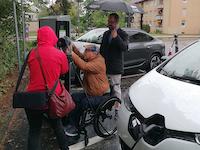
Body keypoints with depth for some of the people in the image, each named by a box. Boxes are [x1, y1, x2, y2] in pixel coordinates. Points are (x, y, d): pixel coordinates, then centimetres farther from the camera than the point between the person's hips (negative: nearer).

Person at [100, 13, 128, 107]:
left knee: (116, 88, 1)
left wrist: (116, 37, -32)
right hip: (105, 65, 7)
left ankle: (117, 106, 15)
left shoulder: (122, 34, -7)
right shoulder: (106, 34, 14)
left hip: (115, 67, -6)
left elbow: (125, 48, -23)